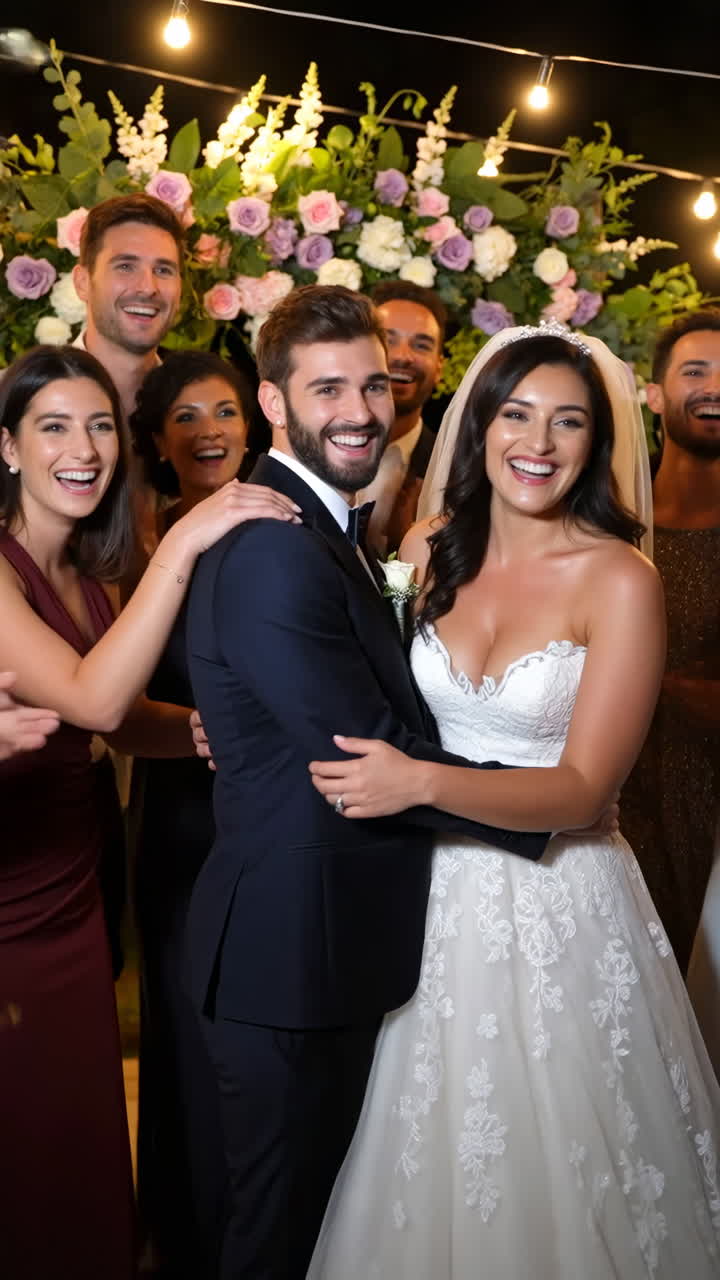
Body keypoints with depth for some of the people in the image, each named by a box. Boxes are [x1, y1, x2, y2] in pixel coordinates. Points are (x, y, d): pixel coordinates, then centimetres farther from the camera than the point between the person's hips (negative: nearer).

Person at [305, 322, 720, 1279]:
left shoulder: (620, 580, -13)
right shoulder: (430, 551, 0)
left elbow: (584, 787, -16)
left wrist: (423, 782, -28)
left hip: (557, 908, -3)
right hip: (433, 893, 4)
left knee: (551, 1168, 13)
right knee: (429, 1165, 18)